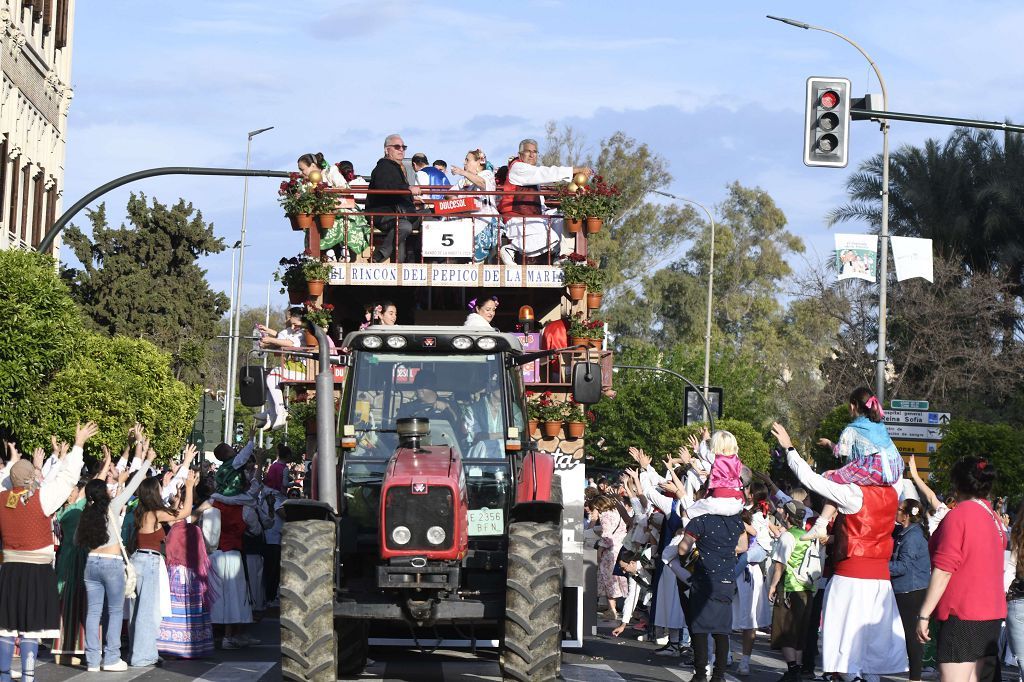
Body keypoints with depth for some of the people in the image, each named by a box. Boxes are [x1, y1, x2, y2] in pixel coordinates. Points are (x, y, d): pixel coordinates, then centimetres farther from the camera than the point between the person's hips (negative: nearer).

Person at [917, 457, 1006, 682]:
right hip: (992, 615, 9)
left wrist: (924, 615, -13)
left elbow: (943, 570, -16)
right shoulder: (994, 518, 14)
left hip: (962, 616, -9)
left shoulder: (958, 515, -12)